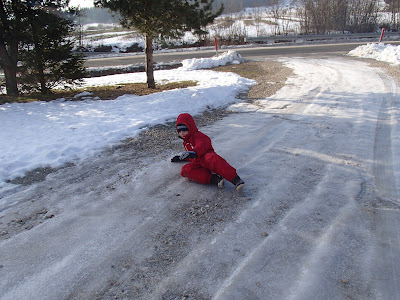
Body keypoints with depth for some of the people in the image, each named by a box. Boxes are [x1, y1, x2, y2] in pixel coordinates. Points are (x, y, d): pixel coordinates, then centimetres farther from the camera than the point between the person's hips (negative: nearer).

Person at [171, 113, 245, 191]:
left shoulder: (198, 135, 6)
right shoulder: (186, 142, 35)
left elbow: (202, 146, -18)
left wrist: (194, 153, -37)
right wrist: (181, 158, 41)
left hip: (206, 156, -7)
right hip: (197, 163, 7)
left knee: (211, 158, -45)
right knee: (185, 170, -26)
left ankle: (236, 179, -47)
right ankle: (213, 179, -38)